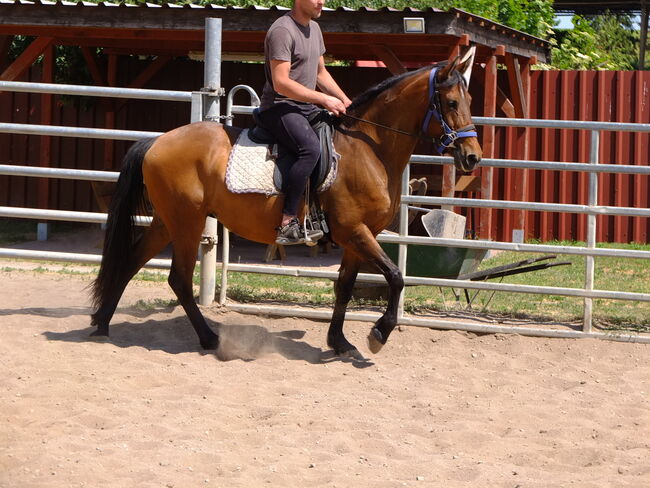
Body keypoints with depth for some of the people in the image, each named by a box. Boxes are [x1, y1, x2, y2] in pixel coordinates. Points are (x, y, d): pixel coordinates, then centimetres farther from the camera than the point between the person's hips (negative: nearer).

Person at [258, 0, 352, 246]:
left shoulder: (314, 29, 15)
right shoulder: (282, 30, -15)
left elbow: (321, 73, 26)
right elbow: (281, 83, -21)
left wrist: (345, 102, 13)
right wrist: (324, 100, -20)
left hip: (307, 108, 10)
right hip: (279, 108, -10)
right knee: (311, 148, -34)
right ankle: (287, 223, -36)